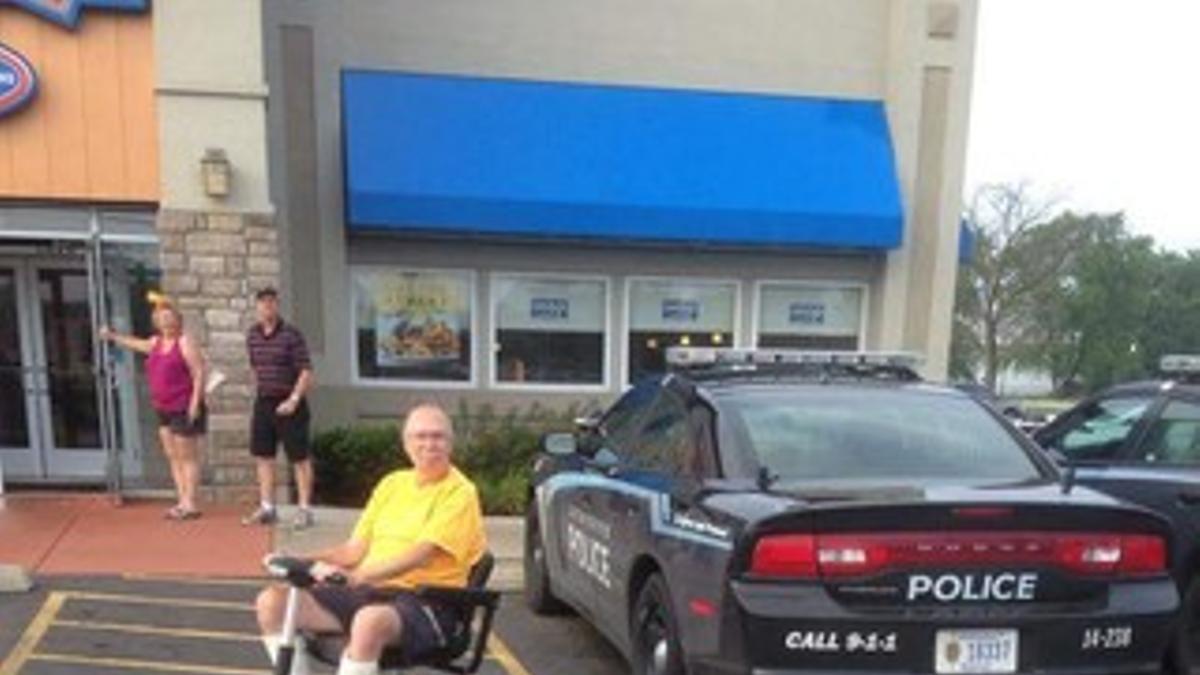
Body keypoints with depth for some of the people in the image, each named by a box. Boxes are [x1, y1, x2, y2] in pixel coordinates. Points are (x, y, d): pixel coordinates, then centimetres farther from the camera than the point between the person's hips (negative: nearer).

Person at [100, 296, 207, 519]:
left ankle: (190, 504, 1)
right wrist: (112, 336, 45)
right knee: (173, 457, 10)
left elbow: (199, 373, -16)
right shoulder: (156, 343, 13)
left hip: (183, 409, -8)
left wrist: (195, 403, -21)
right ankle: (182, 501, 17)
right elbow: (136, 344, 37)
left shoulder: (185, 343, -11)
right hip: (163, 409, 8)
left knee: (187, 457, -3)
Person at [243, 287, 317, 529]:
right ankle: (267, 508, 22)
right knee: (263, 456, 10)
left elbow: (306, 372, -13)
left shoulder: (291, 334, -11)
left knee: (299, 458, 0)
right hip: (263, 402, 6)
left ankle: (305, 510, 9)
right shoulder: (252, 335, 7)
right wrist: (260, 391, 14)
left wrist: (294, 400, -19)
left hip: (288, 403, -6)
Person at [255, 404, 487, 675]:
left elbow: (421, 555, -20)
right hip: (367, 591, 7)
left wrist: (356, 576, -31)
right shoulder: (392, 483, 15)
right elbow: (355, 549, 14)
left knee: (370, 620, -39)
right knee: (272, 601, -6)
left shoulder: (460, 493, -7)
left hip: (427, 602, -7)